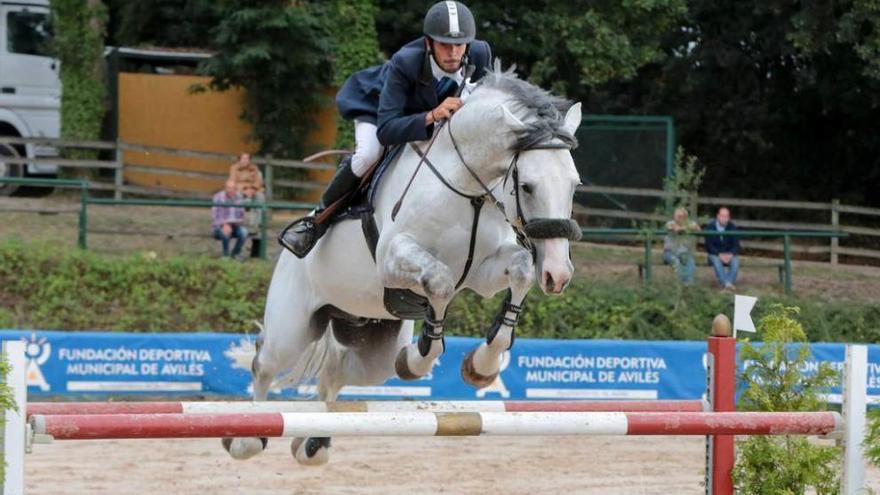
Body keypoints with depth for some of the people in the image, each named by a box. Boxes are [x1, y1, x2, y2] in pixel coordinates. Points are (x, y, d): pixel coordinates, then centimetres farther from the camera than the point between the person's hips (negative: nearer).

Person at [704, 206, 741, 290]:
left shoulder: (732, 227, -2)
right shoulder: (710, 227, -6)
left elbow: (736, 244, -3)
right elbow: (709, 245, -9)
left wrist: (730, 254, -23)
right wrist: (720, 255, -24)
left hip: (729, 254, 2)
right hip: (715, 254, -1)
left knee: (735, 261, -31)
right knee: (716, 261, -36)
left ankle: (730, 282, -41)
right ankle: (726, 283, -45)